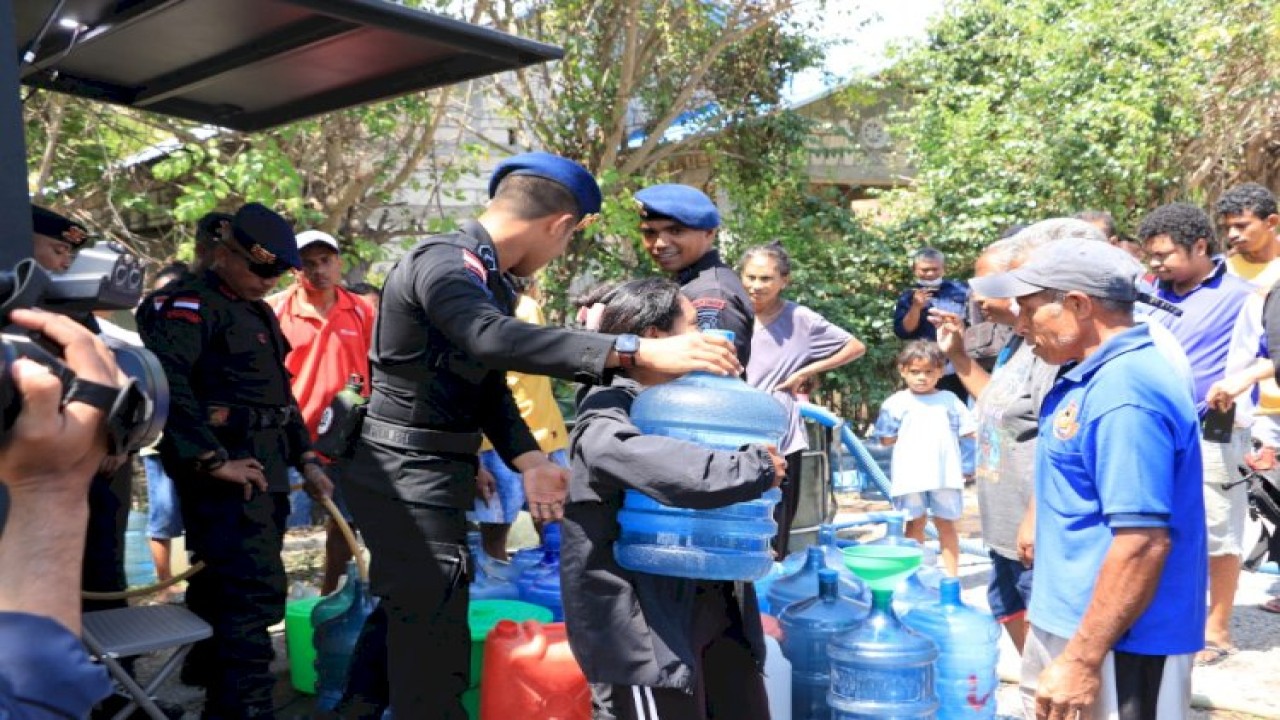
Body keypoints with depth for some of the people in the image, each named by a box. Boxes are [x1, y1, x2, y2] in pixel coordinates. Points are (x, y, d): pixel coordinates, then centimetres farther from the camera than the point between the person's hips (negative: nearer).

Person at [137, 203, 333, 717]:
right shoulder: (189, 304, -11)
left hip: (264, 471, 9)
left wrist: (304, 459, 19)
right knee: (254, 594, -12)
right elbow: (165, 383, -26)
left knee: (221, 588, 19)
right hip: (227, 476, -9)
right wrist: (213, 460, -25)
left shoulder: (258, 311, 20)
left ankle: (208, 678, 34)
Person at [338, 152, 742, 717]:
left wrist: (529, 462, -6)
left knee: (406, 614, 24)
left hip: (420, 476, 10)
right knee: (436, 646, -2)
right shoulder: (442, 262, -20)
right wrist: (638, 352, -47)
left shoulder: (484, 277, 12)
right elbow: (494, 341, -41)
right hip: (410, 476, -10)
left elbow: (488, 385, 10)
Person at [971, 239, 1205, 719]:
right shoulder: (1092, 375, 8)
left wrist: (1082, 660, -26)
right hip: (1067, 621, 10)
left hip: (1116, 642, -10)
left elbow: (1144, 541, -28)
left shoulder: (1124, 394, -25)